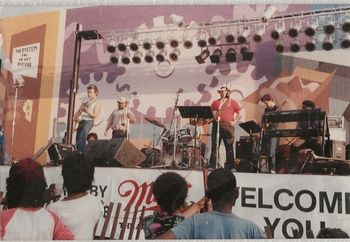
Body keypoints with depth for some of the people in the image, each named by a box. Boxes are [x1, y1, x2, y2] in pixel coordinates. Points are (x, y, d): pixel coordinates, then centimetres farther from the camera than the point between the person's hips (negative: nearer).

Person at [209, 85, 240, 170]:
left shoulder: (232, 102, 9)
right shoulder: (215, 102, 15)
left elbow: (239, 111, 9)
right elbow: (213, 111, 20)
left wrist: (234, 120, 1)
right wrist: (215, 116, 0)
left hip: (228, 126, -2)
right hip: (217, 124, 2)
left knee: (229, 146, -1)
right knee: (214, 145, 2)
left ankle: (230, 166, 3)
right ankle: (212, 165, 6)